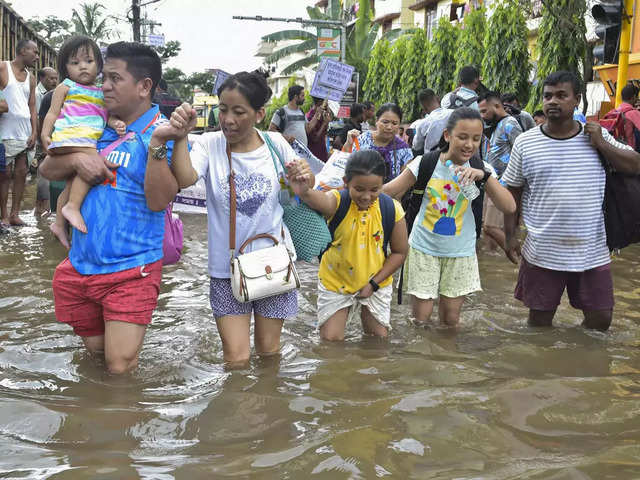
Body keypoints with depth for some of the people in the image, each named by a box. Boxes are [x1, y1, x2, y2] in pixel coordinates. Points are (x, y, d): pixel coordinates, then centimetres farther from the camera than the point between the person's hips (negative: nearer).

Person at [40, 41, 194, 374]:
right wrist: (76, 160, -11)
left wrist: (158, 143, -32)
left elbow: (159, 201, -21)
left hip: (130, 269, -5)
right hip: (80, 264, 6)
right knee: (94, 349, 20)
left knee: (120, 366, -6)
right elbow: (47, 170, 10)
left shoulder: (165, 133, -10)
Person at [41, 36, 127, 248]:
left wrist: (115, 123, -10)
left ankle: (59, 223, 24)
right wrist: (45, 135, -6)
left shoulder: (101, 92, 21)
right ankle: (72, 206, -28)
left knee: (73, 183, 13)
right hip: (70, 135, -7)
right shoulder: (65, 87, 8)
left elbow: (107, 114, 14)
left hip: (89, 140, 7)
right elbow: (53, 113, 6)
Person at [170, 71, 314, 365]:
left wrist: (304, 175, -12)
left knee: (268, 350, 15)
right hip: (227, 265, -1)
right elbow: (185, 179, -27)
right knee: (236, 358, -2)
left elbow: (303, 190, 10)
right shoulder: (209, 144, -8)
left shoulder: (275, 144, -4)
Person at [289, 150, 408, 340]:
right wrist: (304, 191, -72)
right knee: (330, 339, 1)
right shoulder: (338, 201, -22)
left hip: (375, 283, 1)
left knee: (379, 338, 12)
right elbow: (322, 201, -49)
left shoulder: (392, 209, -16)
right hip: (335, 281, -1)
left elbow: (399, 252, -4)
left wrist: (374, 283, -9)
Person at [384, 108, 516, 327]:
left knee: (451, 318, 10)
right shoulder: (426, 163, -9)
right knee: (421, 317, 2)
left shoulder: (482, 170, -5)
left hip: (460, 252, 2)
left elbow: (509, 207, -16)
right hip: (424, 247, -1)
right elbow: (390, 192, -5)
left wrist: (484, 176, -27)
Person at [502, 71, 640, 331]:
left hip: (592, 251, 1)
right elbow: (513, 192, 4)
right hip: (543, 253, -1)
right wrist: (510, 235, 1)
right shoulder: (525, 142, -2)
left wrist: (601, 144, -12)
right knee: (540, 319, 11)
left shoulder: (597, 136, 0)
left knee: (601, 318, 10)